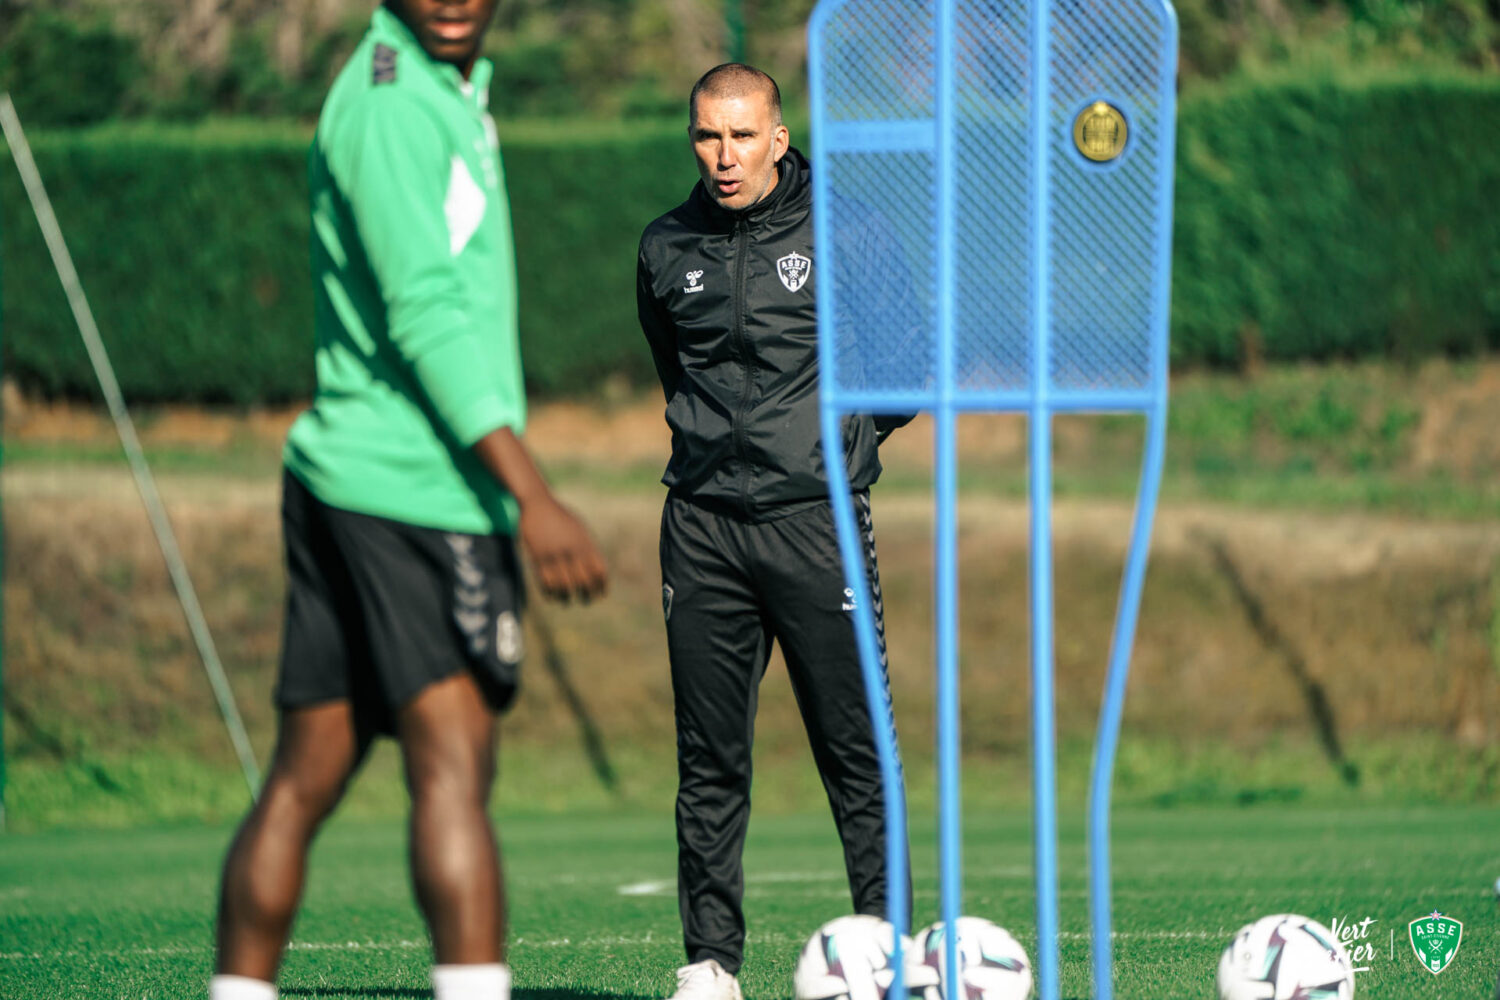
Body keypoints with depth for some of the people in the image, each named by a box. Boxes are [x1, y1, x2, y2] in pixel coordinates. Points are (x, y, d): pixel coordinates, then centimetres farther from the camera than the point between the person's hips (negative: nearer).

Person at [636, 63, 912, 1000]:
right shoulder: (667, 250, 7)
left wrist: (849, 439, 7)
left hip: (813, 519, -3)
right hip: (702, 526, 3)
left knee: (854, 747, -4)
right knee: (709, 757, 3)